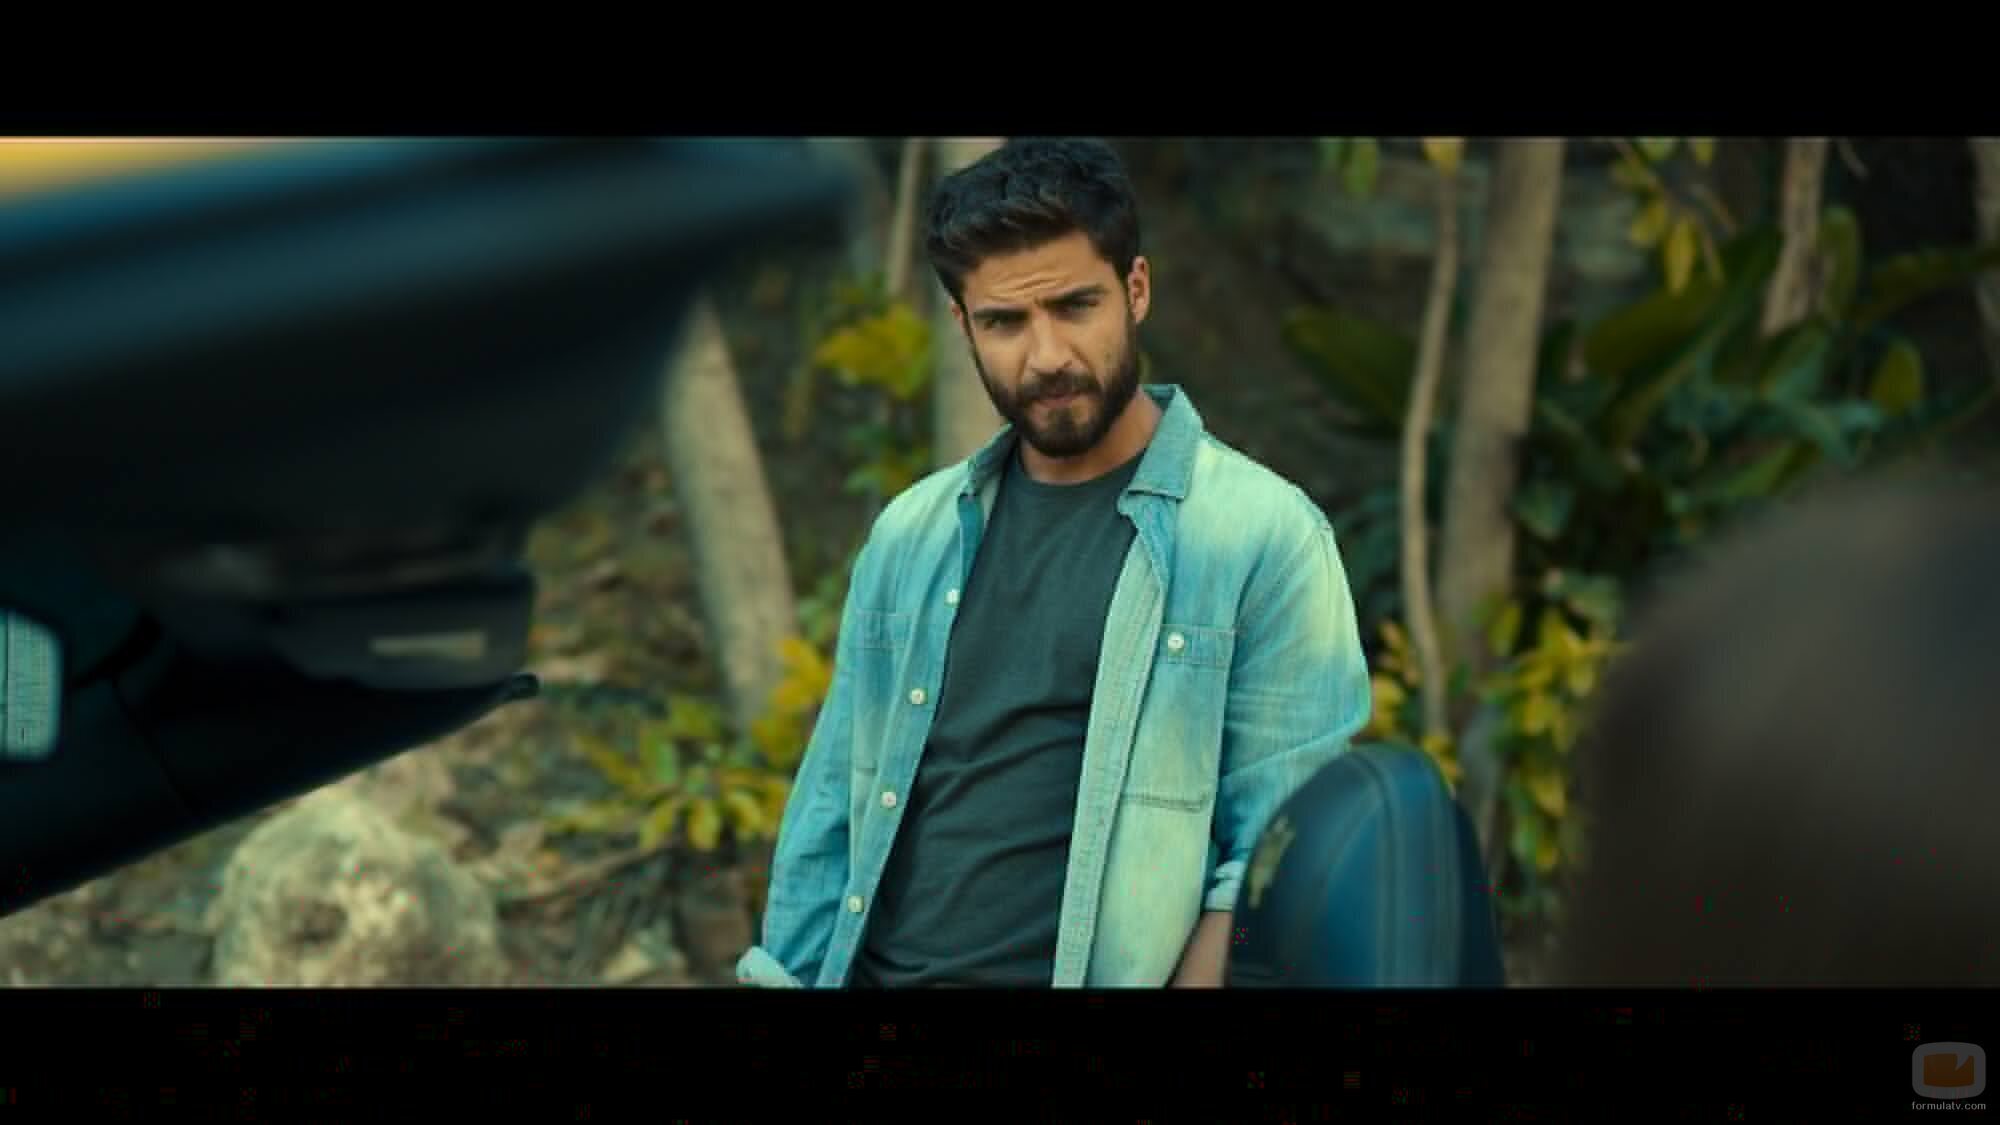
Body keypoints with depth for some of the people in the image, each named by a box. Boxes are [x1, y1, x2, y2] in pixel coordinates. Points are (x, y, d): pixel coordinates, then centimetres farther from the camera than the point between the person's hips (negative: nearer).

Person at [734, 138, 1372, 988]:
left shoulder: (1265, 538, -8)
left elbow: (1278, 865, -10)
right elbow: (832, 816, 10)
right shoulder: (908, 534, 8)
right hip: (871, 971, 4)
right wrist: (791, 974, 4)